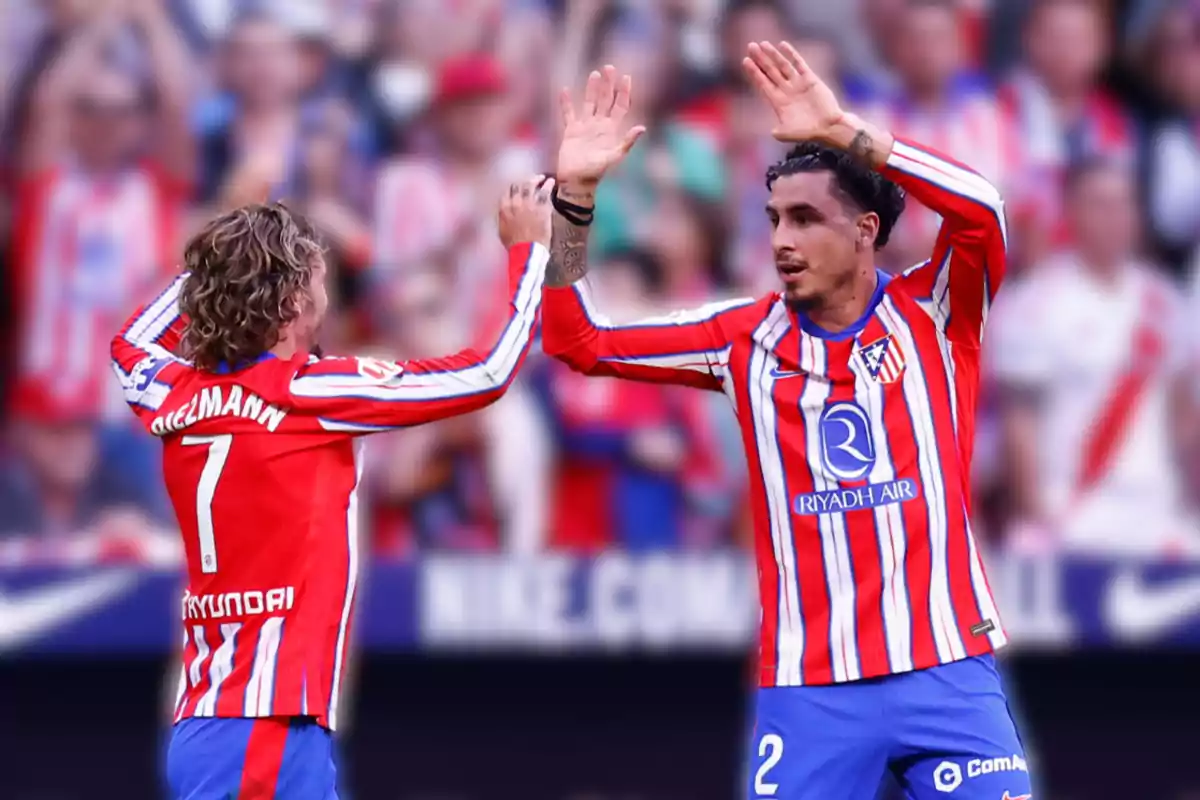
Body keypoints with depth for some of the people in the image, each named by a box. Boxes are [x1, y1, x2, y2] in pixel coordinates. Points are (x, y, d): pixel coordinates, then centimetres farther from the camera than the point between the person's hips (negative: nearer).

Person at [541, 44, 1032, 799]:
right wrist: (576, 195, -3)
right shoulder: (747, 339, 7)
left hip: (946, 672, -2)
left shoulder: (931, 314, 1)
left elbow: (982, 210, -18)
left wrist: (842, 132, -20)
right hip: (809, 690, 2)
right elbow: (577, 340, 8)